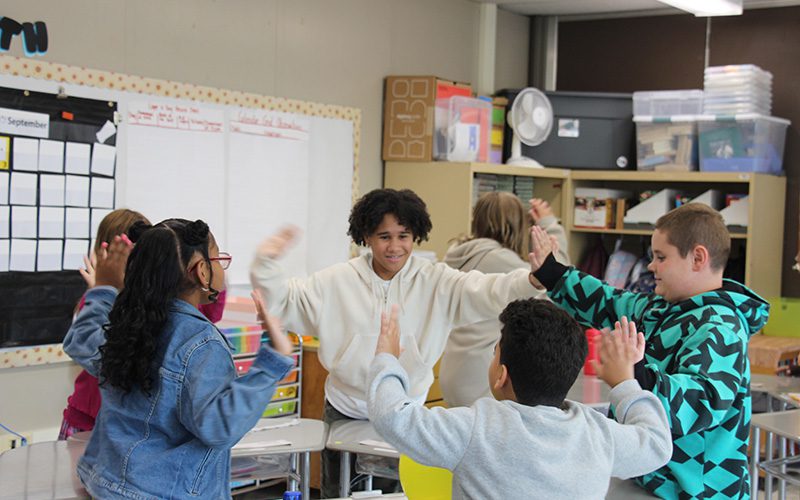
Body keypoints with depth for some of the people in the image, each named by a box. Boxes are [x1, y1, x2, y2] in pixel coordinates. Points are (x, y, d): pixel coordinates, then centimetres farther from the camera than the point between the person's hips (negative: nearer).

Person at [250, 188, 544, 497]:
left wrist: (534, 279, -39)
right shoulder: (337, 282, -5)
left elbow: (487, 291, -20)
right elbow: (283, 299, -3)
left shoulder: (436, 282, -8)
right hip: (344, 414, 1)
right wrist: (266, 263, -22)